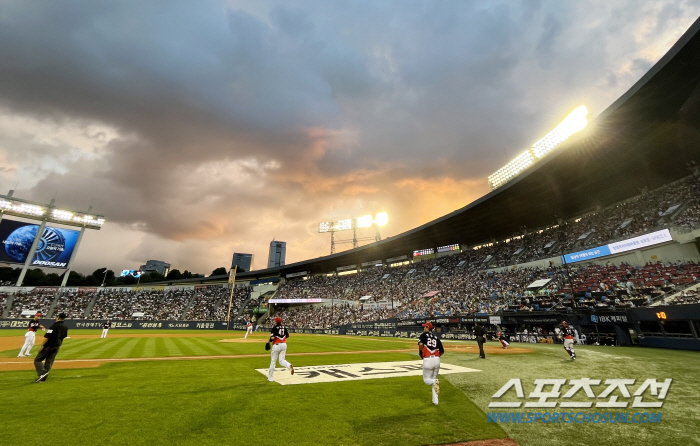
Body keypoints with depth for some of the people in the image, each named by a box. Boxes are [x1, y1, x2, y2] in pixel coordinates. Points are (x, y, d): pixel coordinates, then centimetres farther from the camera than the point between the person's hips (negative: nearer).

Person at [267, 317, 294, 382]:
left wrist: (269, 341, 1)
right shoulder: (284, 327, 7)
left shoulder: (274, 328, -10)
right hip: (284, 344, 5)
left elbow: (272, 338, -18)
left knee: (273, 361, 10)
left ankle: (270, 377, 17)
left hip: (276, 345, -4)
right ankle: (289, 366, -22)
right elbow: (287, 335, 15)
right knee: (281, 360, 7)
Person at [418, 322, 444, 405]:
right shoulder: (436, 337, 14)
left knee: (426, 379, 13)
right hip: (437, 360, 5)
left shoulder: (424, 335, 0)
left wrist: (420, 353, -1)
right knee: (434, 378, 22)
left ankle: (434, 382, -19)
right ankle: (435, 400, 21)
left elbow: (421, 344, -18)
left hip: (427, 360, -5)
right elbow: (442, 351, 14)